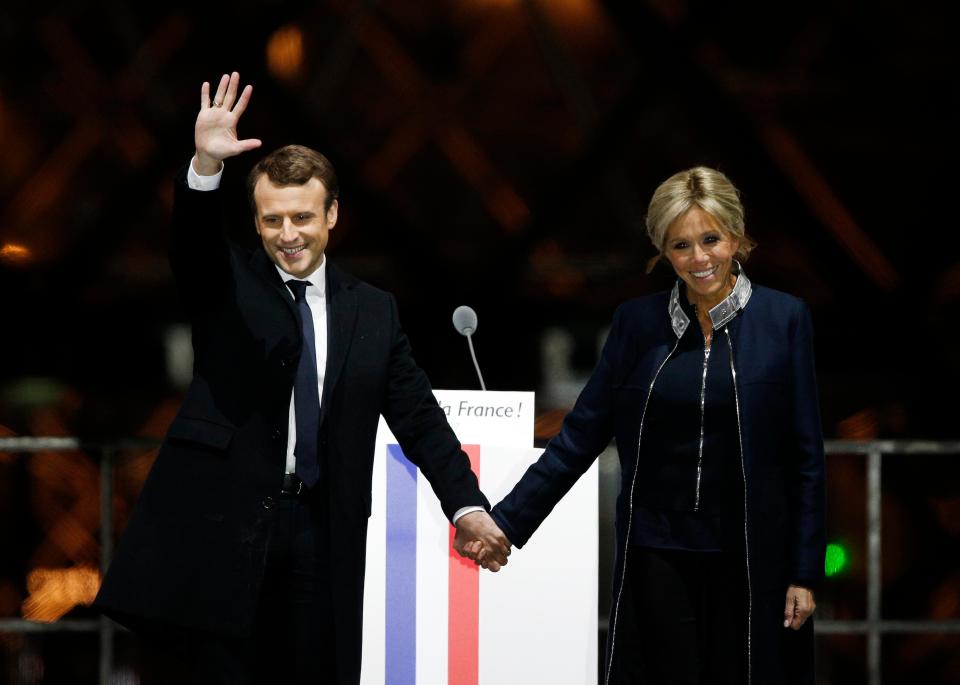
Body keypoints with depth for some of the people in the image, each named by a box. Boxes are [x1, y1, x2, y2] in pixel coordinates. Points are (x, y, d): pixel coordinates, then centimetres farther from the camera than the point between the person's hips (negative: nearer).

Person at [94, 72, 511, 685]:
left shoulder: (374, 312, 11)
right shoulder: (225, 284, 5)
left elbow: (420, 419, 9)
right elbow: (192, 243, -17)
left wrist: (467, 506, -3)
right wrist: (206, 168, -37)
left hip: (321, 534, 2)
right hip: (221, 522, -2)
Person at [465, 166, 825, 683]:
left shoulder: (783, 319, -2)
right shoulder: (639, 322, 4)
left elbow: (804, 454, -1)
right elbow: (582, 433, 3)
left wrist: (805, 572, -4)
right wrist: (507, 521, -5)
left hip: (750, 560, -1)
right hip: (657, 557, 1)